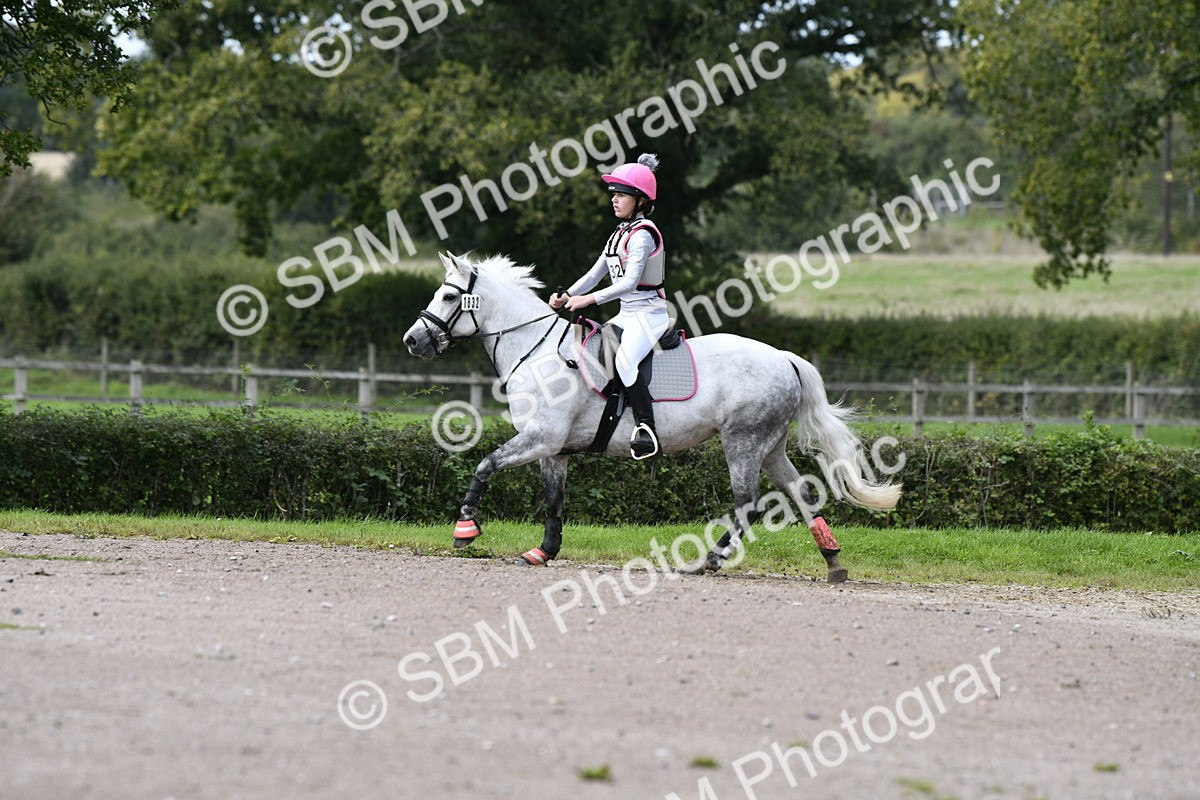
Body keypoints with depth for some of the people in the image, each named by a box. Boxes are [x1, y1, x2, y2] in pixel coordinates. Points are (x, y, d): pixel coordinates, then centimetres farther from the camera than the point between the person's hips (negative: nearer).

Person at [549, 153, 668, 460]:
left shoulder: (642, 234, -14)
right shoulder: (621, 233, 15)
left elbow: (630, 281, -23)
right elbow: (596, 273, 16)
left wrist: (589, 299, -26)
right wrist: (567, 296, 1)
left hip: (648, 313, -11)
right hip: (628, 314, 11)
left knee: (624, 360, -31)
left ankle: (647, 431, -37)